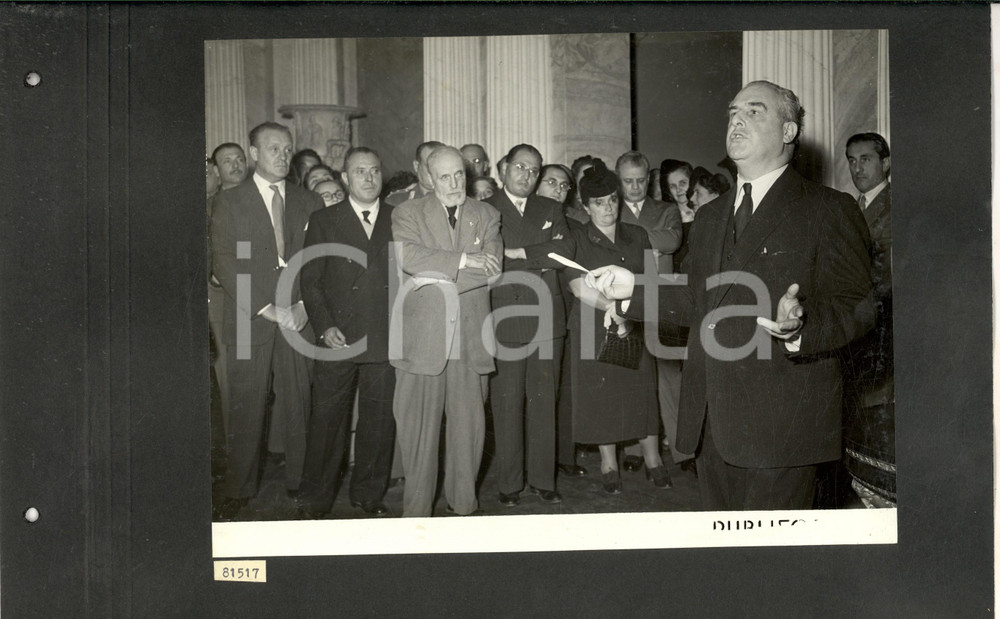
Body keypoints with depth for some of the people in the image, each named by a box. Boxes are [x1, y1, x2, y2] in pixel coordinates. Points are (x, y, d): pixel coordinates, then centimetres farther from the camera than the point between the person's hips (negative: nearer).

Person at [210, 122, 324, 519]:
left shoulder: (309, 202, 13)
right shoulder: (229, 202, 6)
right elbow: (223, 262, -2)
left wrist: (305, 305, -5)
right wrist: (265, 307, -9)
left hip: (299, 320, 2)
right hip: (249, 321, -2)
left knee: (299, 407, 1)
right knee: (246, 410, 0)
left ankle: (300, 486, 11)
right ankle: (239, 492, 9)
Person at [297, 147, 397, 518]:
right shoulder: (324, 222, 7)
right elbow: (310, 281, 3)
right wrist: (325, 326, -8)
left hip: (387, 339, 1)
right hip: (338, 337, -1)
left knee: (380, 420, 6)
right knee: (327, 418, 1)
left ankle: (369, 494, 21)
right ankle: (315, 498, 14)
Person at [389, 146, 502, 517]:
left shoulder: (486, 216, 14)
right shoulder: (408, 213, 8)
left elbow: (491, 266, 0)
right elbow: (408, 256, -11)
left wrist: (439, 278, -7)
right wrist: (462, 259, -13)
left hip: (471, 331, 2)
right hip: (423, 330, -2)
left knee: (469, 420, 5)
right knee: (419, 421, -2)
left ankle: (464, 504, 19)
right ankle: (417, 508, 7)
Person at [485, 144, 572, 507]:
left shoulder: (550, 210, 17)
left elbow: (565, 251, 0)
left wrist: (518, 253, -8)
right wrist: (539, 259, -5)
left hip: (545, 320, 3)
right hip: (505, 320, -3)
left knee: (544, 403, 6)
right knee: (507, 405, -2)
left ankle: (542, 480, 15)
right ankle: (509, 485, 8)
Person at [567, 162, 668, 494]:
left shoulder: (637, 236, 10)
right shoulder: (576, 238, -1)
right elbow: (578, 286, -11)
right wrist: (613, 307, -21)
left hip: (635, 327, 2)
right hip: (593, 327, -2)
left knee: (642, 389, 2)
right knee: (601, 393, 2)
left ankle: (653, 460, 15)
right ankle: (608, 464, 14)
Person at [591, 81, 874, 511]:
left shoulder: (829, 211, -2)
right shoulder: (710, 217, 20)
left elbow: (855, 308, -9)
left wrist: (800, 328, -28)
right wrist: (634, 289, 10)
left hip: (779, 427, -6)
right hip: (711, 423, 6)